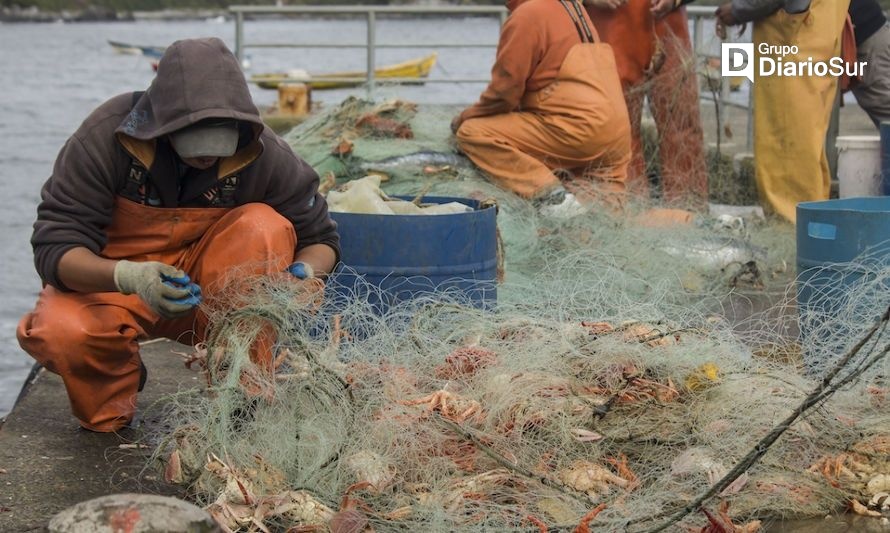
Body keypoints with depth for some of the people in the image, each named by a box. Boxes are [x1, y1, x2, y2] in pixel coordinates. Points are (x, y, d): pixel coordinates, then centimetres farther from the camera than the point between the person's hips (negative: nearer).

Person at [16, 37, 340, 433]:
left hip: (207, 290, 2)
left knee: (263, 226, -27)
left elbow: (320, 238, -5)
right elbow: (54, 247, -26)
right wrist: (130, 276, -46)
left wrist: (303, 273, -31)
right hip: (104, 284, -2)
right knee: (59, 333, -35)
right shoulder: (103, 138, -23)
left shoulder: (262, 153, -17)